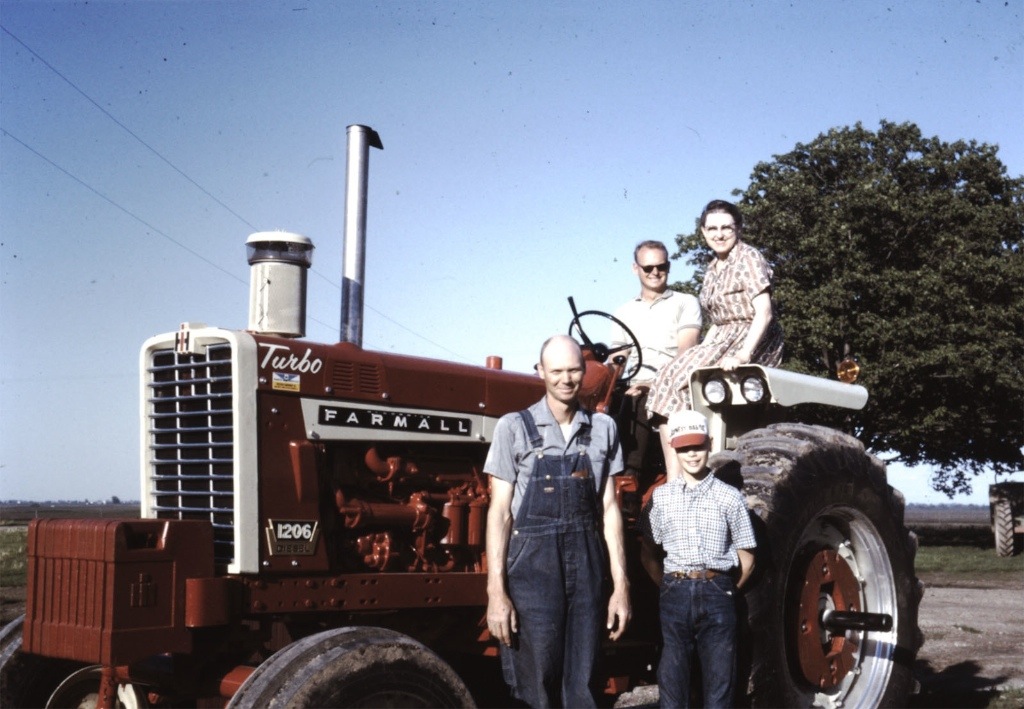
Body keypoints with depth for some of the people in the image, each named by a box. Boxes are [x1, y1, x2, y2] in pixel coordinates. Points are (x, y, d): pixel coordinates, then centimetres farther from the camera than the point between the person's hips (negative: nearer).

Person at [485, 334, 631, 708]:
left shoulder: (602, 428, 6)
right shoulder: (514, 427, -3)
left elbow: (608, 508, 8)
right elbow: (500, 511, -4)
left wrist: (620, 585, 4)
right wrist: (496, 591, -11)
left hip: (586, 568, 3)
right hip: (532, 568, -3)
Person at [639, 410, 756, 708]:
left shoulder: (729, 496, 5)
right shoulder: (660, 497, 8)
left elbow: (746, 559, 9)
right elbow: (647, 553, 12)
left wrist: (726, 591, 5)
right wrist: (669, 587, 4)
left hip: (717, 593, -1)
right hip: (675, 593, 1)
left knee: (719, 676, 3)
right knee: (672, 675, 4)